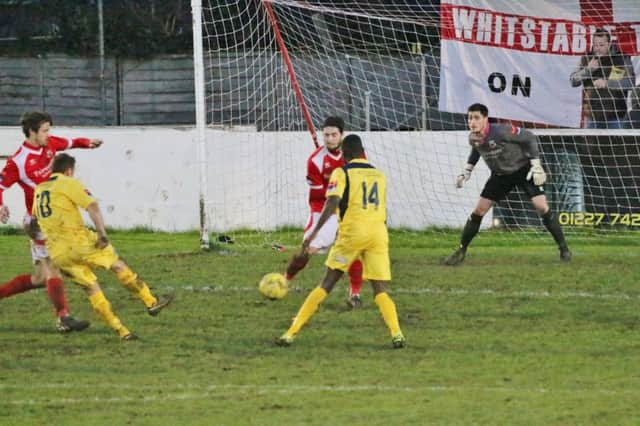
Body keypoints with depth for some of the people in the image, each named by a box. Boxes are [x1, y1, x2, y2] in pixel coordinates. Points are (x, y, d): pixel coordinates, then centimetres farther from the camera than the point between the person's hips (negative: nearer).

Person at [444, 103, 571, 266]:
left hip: (523, 170, -5)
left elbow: (529, 138, -21)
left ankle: (563, 249, -5)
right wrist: (466, 171, 5)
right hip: (500, 175, 5)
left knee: (542, 207, -18)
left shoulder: (501, 132, -32)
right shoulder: (473, 138, -13)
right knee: (478, 211, -2)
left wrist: (536, 165, -22)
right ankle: (461, 251, 11)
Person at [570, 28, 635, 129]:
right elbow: (573, 81, 0)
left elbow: (630, 82, -12)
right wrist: (588, 69, -17)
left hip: (615, 116, -3)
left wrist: (607, 83, -21)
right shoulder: (587, 59, 4)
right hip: (592, 116, 3)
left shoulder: (621, 59, -4)